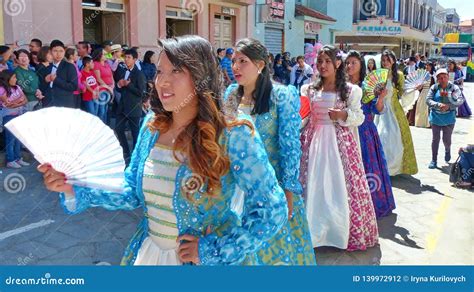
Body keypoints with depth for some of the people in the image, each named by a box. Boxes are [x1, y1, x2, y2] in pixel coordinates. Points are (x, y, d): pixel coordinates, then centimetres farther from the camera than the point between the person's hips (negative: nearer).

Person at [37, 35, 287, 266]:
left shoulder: (232, 135, -21)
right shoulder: (152, 126, -3)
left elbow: (272, 211, -21)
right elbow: (132, 191, 2)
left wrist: (212, 251, -20)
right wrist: (74, 187, -12)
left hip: (210, 259, -5)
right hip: (149, 252, 6)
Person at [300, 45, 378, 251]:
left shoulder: (351, 90, 2)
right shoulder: (309, 90, 9)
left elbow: (359, 117, 1)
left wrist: (343, 115, -16)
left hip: (340, 142, -2)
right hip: (314, 142, 2)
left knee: (341, 185, -1)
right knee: (313, 185, 3)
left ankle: (345, 231, 16)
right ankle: (313, 230, 17)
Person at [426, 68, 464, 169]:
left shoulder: (454, 88, -5)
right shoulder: (434, 88, -3)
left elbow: (460, 100, -11)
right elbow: (428, 100, -9)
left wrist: (448, 106, -25)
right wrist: (438, 105, -26)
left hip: (449, 118, -1)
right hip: (436, 118, 1)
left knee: (447, 139, 6)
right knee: (435, 139, 5)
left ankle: (447, 150, 42)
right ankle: (434, 161, 14)